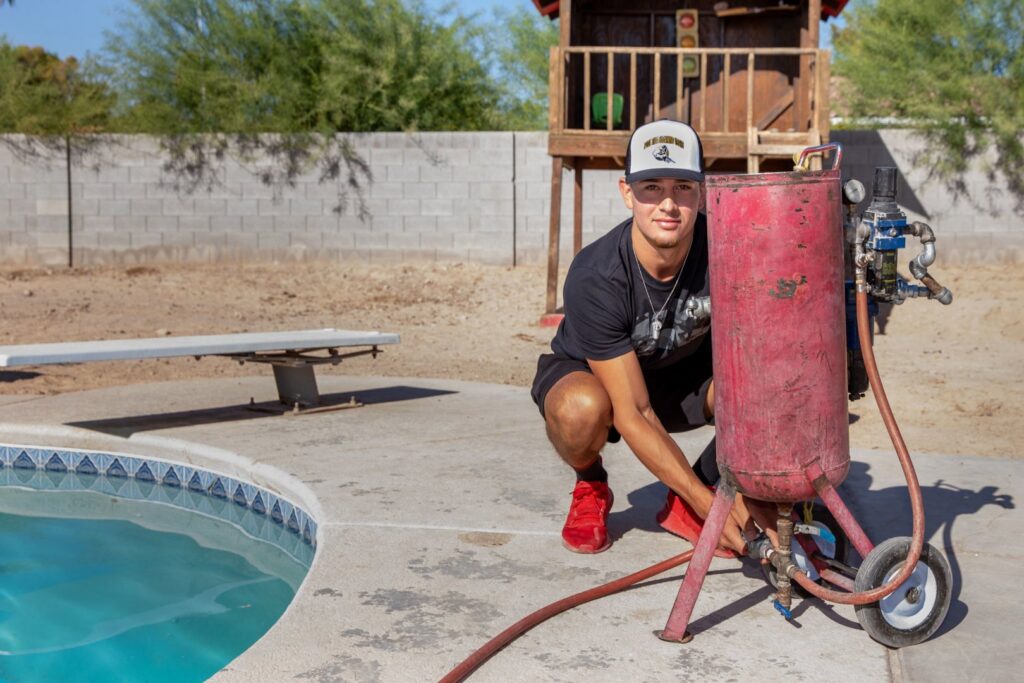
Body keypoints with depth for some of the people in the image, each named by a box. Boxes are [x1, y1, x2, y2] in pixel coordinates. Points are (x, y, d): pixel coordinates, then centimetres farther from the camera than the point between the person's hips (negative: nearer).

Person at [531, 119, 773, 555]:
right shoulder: (594, 278, -33)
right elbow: (633, 415, -31)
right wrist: (708, 503, -36)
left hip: (685, 371, 3)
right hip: (586, 372, -3)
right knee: (581, 409, -40)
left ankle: (683, 506, -2)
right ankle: (590, 487, 0)